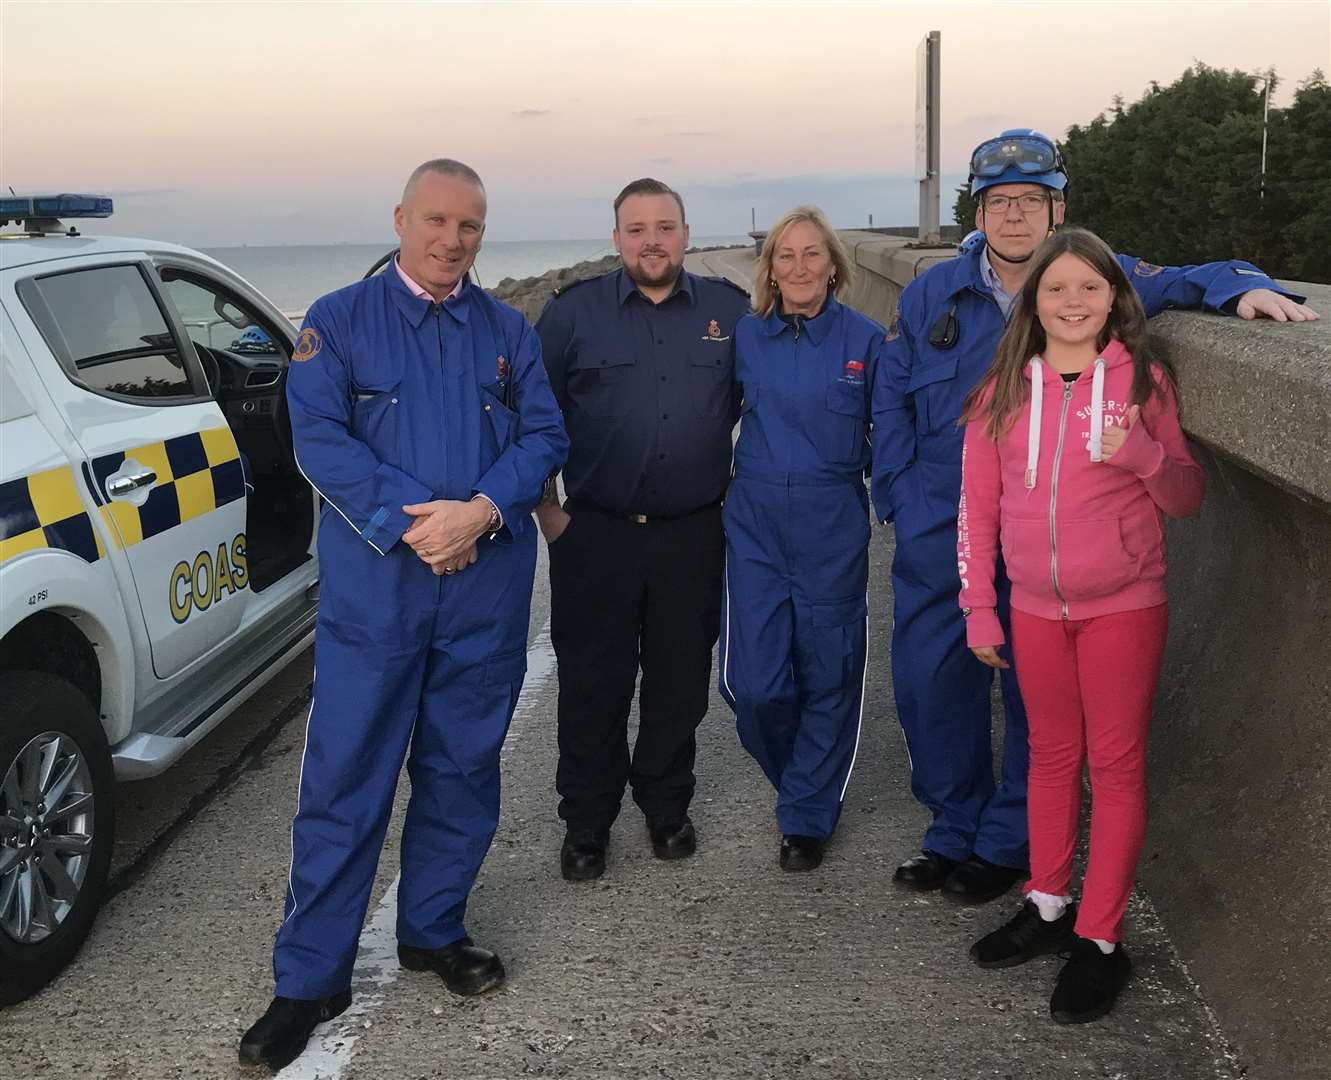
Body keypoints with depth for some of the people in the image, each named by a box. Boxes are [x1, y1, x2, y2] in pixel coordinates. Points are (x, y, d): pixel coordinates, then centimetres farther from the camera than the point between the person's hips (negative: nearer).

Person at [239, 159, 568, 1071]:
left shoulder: (508, 332, 11)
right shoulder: (339, 321, 2)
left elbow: (545, 435, 4)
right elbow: (319, 438, -8)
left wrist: (480, 511, -14)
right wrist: (411, 519, -18)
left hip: (487, 584, 3)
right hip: (373, 585, -3)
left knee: (461, 768, 12)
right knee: (346, 780, -1)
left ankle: (434, 931, 31)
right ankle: (310, 980, 10)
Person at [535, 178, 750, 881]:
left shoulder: (730, 312, 5)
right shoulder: (573, 312, 1)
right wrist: (546, 508, 0)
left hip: (693, 534, 1)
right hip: (594, 533, -1)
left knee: (680, 682, 11)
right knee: (592, 684, 5)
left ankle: (666, 808, 31)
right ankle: (585, 823, 21)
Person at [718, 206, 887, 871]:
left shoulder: (864, 340, 0)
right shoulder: (745, 337, 4)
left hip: (833, 529, -1)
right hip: (756, 524, 1)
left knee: (829, 677, 5)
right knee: (754, 684, -3)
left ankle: (807, 816, 23)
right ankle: (801, 781, 27)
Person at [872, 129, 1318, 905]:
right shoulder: (930, 296, 4)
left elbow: (1185, 282, 5)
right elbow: (894, 402, 7)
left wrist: (1245, 287, -17)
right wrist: (901, 497, 1)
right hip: (941, 532, 2)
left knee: (1039, 692, 8)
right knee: (930, 682, 7)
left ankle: (1008, 842, 27)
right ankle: (955, 832, 28)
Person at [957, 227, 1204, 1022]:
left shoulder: (1143, 381, -4)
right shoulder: (1003, 391, 1)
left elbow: (1187, 498, -3)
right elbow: (978, 506, 4)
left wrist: (1143, 454, -24)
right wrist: (978, 608, 3)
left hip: (1123, 605, -2)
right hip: (1035, 607, 3)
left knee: (1117, 763, 3)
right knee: (1053, 755, 15)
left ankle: (1100, 939, 13)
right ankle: (1048, 905, 30)